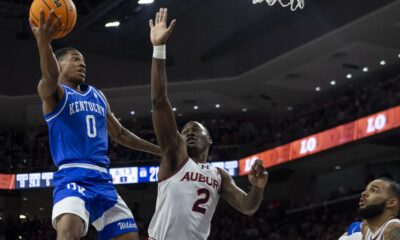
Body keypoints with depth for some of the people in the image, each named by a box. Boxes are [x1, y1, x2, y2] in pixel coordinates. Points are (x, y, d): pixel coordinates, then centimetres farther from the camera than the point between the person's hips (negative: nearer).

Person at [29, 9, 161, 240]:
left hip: (103, 179, 7)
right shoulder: (54, 92, 1)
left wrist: (161, 150, 37)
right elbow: (50, 76, -25)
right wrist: (43, 42, -48)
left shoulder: (98, 96, 23)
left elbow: (120, 133, 34)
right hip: (72, 177, -7)